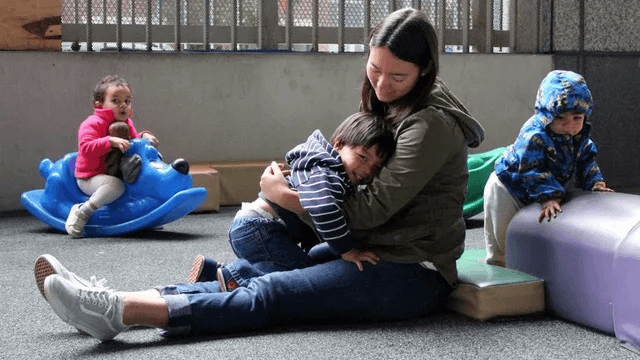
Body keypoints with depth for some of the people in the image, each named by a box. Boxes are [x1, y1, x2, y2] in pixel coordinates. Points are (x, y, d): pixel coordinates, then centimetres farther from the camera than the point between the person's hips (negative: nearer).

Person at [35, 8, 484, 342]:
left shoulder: (430, 125, -13)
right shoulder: (391, 108, 15)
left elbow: (370, 210, -17)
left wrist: (282, 194, -8)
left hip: (413, 274, -9)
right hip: (374, 258, 9)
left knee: (271, 294, -25)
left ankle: (124, 310, -37)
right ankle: (127, 302, -17)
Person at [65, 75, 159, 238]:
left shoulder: (126, 123, 9)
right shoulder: (92, 124, -18)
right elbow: (86, 148, -32)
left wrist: (144, 136, 1)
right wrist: (111, 141, -40)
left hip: (115, 173, 9)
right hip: (90, 178, -9)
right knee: (116, 186, -37)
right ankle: (81, 212, -23)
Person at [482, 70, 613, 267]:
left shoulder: (579, 136, -12)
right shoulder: (534, 136, -38)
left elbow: (586, 161, -1)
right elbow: (531, 171, -41)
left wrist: (595, 182, -17)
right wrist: (548, 197, -49)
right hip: (508, 189, -8)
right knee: (502, 242, 3)